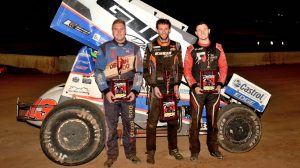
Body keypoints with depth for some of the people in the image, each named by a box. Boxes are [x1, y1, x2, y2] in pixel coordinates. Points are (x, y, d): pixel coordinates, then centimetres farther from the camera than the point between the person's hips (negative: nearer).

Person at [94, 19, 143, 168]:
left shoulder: (134, 48, 8)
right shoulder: (104, 48, 6)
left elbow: (139, 72, 7)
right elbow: (98, 72, 2)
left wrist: (134, 91, -4)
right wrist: (106, 91, -8)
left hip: (129, 92, 1)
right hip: (110, 92, 0)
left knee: (129, 123, 6)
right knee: (111, 124, 3)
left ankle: (130, 153, 20)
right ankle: (112, 155, 15)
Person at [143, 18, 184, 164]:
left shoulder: (176, 46, 7)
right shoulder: (151, 46, 0)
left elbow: (180, 68, 10)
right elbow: (145, 69, -1)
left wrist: (177, 85, -2)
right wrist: (154, 86, -9)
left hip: (172, 89, 3)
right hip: (156, 88, -2)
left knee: (173, 120, 10)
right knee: (152, 121, -2)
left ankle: (173, 148, 24)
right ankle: (151, 152, 8)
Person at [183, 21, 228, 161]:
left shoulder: (217, 48, 8)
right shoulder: (191, 49, 3)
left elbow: (223, 67, 7)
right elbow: (187, 70, 0)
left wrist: (220, 84, -4)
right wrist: (194, 86, -11)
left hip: (214, 90, 2)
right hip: (197, 90, -2)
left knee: (213, 121, 11)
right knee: (195, 121, 0)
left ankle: (213, 148, 24)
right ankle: (194, 151, 10)